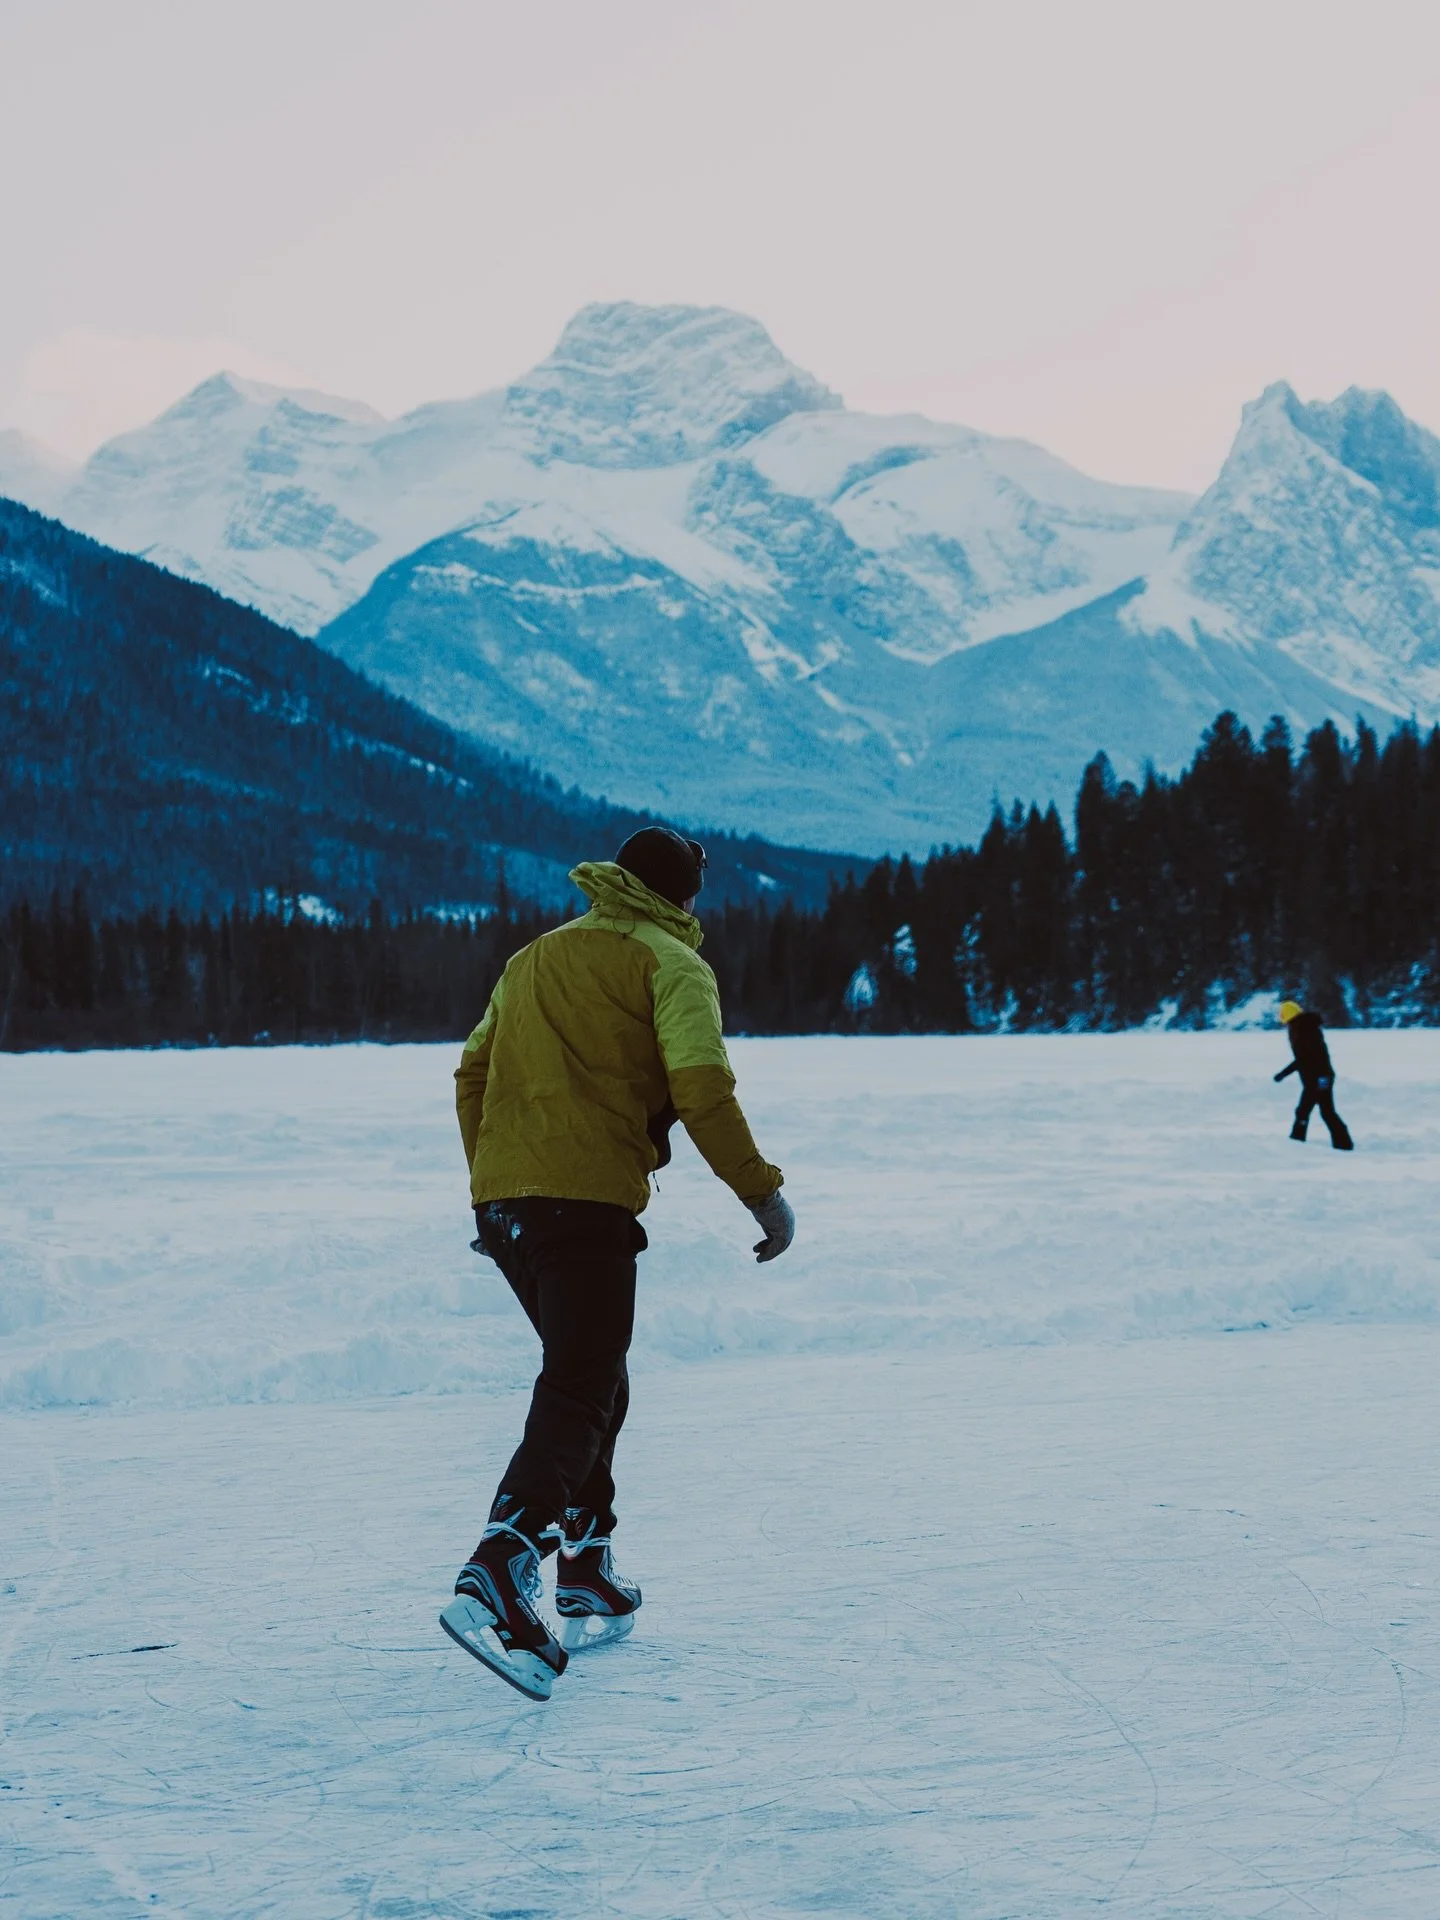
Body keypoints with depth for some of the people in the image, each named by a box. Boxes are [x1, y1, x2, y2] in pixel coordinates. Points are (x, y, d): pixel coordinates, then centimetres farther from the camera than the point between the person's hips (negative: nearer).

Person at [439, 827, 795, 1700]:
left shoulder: (536, 958, 21)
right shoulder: (672, 965, 1)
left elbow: (474, 1073, 23)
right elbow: (703, 1093, -11)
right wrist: (763, 1192, -5)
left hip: (501, 1199, 8)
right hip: (588, 1201, -7)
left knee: (594, 1383, 21)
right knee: (576, 1401, -9)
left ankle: (588, 1580, 24)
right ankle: (495, 1581, -26)